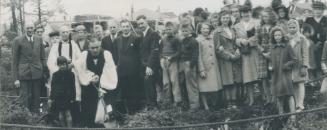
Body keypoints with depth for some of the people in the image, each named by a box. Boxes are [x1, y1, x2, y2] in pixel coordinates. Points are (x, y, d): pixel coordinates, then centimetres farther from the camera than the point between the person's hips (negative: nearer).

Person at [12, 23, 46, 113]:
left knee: (36, 98, 6)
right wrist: (16, 78, -4)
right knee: (25, 98, -4)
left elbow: (43, 58, 14)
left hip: (37, 74, 3)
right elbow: (14, 60, 1)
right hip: (24, 74, -3)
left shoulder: (39, 40, 9)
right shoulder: (18, 40, 0)